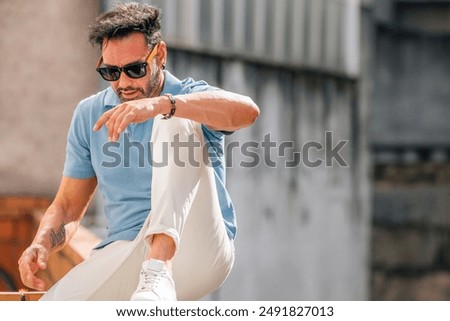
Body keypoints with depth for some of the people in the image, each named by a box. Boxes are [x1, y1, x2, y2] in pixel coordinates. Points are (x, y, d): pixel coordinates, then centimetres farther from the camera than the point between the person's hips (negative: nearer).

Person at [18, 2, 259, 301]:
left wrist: (161, 105, -39)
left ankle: (159, 271, -41)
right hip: (125, 252, 3)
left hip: (200, 246, -3)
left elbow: (248, 111, -26)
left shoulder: (192, 98, -1)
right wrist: (42, 245, -6)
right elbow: (69, 206, 17)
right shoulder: (89, 115, 13)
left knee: (176, 122, -26)